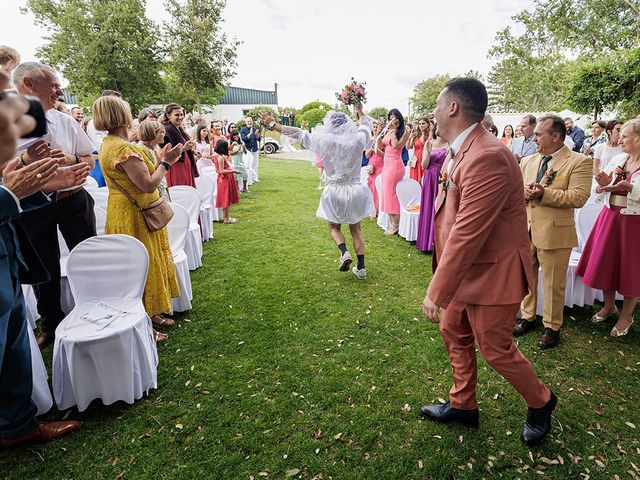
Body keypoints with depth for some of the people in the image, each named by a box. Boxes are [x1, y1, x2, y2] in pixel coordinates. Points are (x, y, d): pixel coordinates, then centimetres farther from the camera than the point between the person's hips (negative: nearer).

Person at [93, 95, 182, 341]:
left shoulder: (109, 144, 11)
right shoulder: (124, 149, -22)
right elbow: (149, 185, -25)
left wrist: (160, 160, 12)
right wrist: (165, 162, -13)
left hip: (126, 213, 10)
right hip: (134, 217, -10)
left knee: (145, 265, 18)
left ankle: (150, 312, 31)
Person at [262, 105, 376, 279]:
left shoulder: (325, 141, -12)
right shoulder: (358, 140, -6)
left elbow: (298, 133, -3)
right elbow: (366, 125, 16)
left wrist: (272, 124, 8)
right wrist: (360, 112, 38)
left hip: (335, 192, -2)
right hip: (356, 191, 2)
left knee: (334, 227, 20)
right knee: (356, 229, 15)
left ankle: (344, 252, -7)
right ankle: (361, 268, 14)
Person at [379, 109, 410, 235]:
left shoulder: (405, 132, -6)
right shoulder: (389, 131, 13)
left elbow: (396, 145, -20)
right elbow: (380, 146, 12)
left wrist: (393, 130, -13)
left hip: (395, 165, -8)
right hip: (386, 164, 8)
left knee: (390, 193, -6)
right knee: (386, 193, 9)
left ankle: (396, 225, 2)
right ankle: (392, 222, 18)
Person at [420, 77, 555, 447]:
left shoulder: (487, 157, -28)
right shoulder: (465, 151, 4)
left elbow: (467, 233, -30)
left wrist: (436, 293, -24)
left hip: (492, 273, -9)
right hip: (466, 268, 9)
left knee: (496, 349, 9)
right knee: (454, 332, 18)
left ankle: (541, 402, 39)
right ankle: (463, 406, 39)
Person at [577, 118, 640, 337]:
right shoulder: (617, 159, 4)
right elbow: (598, 190, 5)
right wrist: (603, 185, -14)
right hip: (609, 218, 5)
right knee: (605, 262, 13)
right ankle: (609, 306, 35)